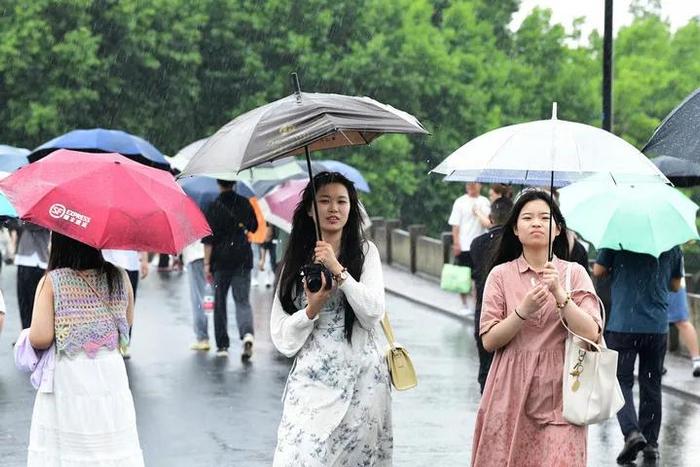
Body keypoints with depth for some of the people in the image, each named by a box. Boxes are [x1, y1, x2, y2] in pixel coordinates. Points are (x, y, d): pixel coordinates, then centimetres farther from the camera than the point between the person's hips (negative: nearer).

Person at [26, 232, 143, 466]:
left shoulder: (51, 282, -11)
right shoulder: (119, 277, -2)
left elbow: (40, 338, -16)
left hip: (68, 379, -3)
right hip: (110, 375, 3)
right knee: (114, 446, 11)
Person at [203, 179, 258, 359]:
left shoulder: (214, 207, -7)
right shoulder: (244, 203, 3)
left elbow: (209, 238, -9)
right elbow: (254, 227, 18)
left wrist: (207, 264, -7)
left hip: (221, 258, -2)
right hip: (243, 257, 2)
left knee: (219, 301, 10)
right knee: (243, 300, 3)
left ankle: (222, 345, 11)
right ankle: (247, 334, -24)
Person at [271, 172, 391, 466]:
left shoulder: (365, 251, 4)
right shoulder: (296, 260, 7)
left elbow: (373, 313, -9)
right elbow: (282, 339, 3)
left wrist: (338, 270, -14)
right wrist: (312, 308, -13)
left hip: (361, 378, 0)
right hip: (312, 381, 0)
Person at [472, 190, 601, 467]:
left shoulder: (574, 273, 5)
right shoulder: (501, 275, 4)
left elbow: (590, 335, -6)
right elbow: (489, 341, -3)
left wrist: (559, 294, -16)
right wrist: (523, 311, -17)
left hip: (558, 392, 0)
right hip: (511, 392, 1)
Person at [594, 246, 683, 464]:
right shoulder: (671, 244, 4)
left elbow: (598, 270, -4)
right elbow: (676, 285, 12)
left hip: (622, 325, -3)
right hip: (657, 326, 3)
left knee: (621, 380, 4)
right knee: (651, 384, 13)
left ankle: (631, 431, -17)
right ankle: (651, 442, 15)